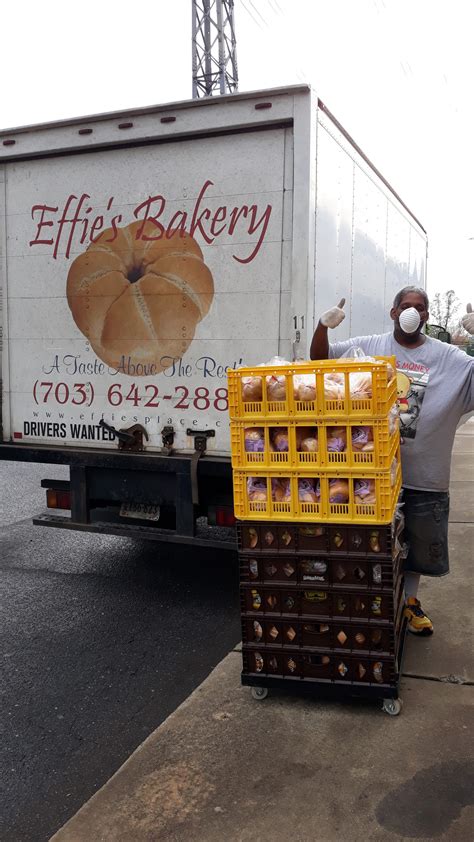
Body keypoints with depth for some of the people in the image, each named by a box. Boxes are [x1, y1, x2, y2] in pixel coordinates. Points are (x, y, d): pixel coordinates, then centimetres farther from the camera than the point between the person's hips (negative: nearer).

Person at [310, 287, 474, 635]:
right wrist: (324, 326, -15)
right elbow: (319, 359, 4)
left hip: (423, 476, 1)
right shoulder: (366, 347, 1)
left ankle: (409, 600, 39)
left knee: (417, 543, 16)